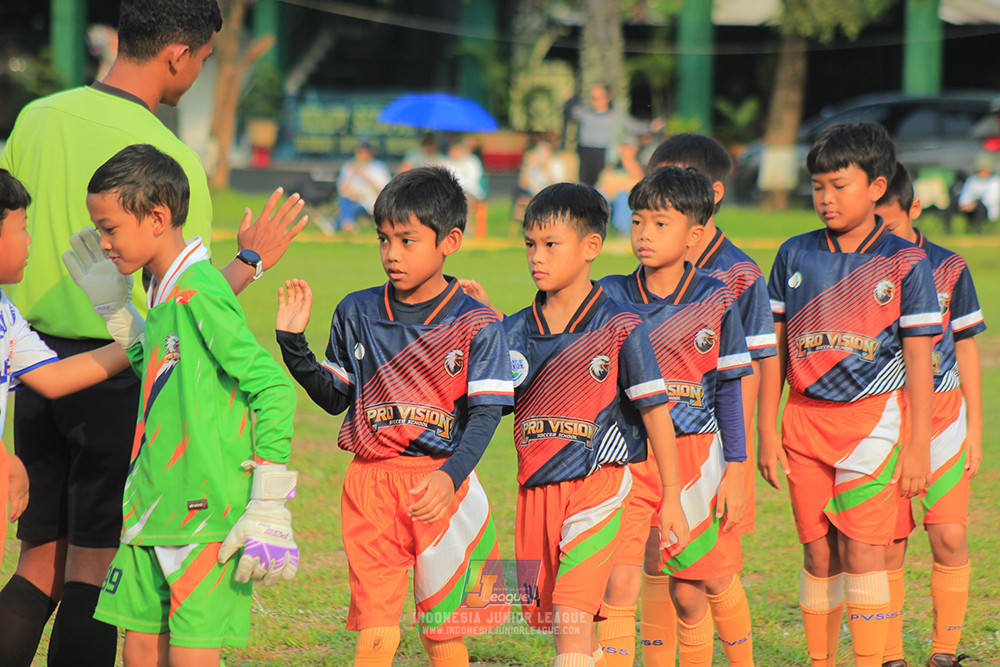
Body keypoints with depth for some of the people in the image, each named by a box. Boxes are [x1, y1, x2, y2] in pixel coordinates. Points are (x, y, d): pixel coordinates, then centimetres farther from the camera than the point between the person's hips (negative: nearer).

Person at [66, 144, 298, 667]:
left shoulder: (201, 295, -16)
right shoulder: (162, 293, 12)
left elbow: (274, 388, -18)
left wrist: (268, 507, -19)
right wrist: (113, 307, 19)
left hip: (208, 512, -9)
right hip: (153, 511, 9)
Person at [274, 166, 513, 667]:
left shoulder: (475, 324, -4)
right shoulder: (357, 313, 7)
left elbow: (485, 414, -9)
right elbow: (334, 398, 15)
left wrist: (450, 475, -25)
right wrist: (292, 342, 1)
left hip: (443, 486, -2)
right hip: (371, 479, 2)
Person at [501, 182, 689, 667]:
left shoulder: (619, 329, -7)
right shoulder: (516, 331, 7)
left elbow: (655, 411, -4)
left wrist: (671, 499, -4)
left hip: (595, 486, -5)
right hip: (534, 492, 5)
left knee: (573, 621, -16)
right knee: (559, 624, 10)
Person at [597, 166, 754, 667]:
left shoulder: (715, 301, -3)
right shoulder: (611, 297, 0)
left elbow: (729, 391, 1)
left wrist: (735, 470, -1)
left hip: (694, 456, -1)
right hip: (625, 456, 1)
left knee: (692, 593, 8)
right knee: (618, 585, -10)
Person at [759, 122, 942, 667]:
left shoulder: (905, 264, -1)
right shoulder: (795, 255, 7)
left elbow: (919, 359, -1)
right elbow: (774, 348, 11)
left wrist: (918, 445, -5)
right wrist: (767, 430, 7)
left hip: (874, 418, -3)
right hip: (804, 419, 3)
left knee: (862, 552, -9)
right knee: (819, 554, 5)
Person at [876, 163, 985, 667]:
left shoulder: (948, 268, 2)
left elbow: (966, 348, 7)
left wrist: (974, 426, 5)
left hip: (942, 418, 0)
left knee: (949, 538, -7)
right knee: (887, 546, -1)